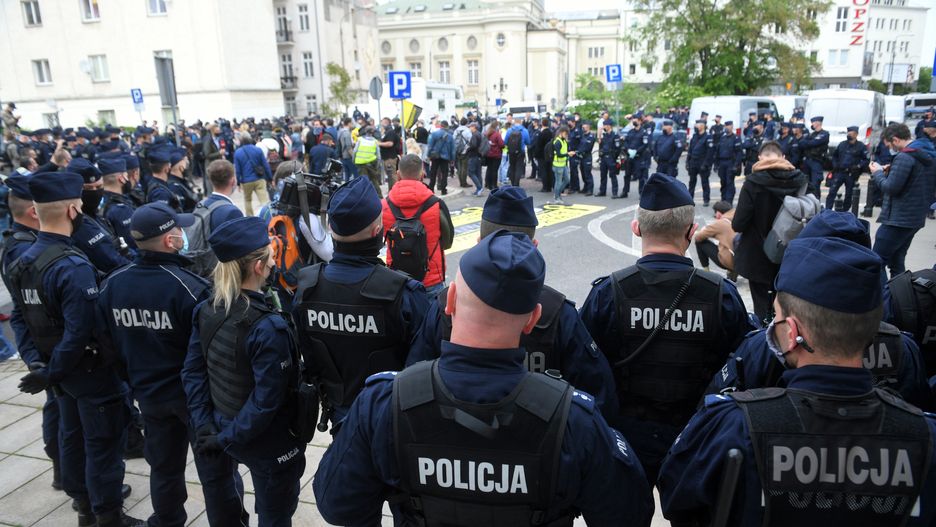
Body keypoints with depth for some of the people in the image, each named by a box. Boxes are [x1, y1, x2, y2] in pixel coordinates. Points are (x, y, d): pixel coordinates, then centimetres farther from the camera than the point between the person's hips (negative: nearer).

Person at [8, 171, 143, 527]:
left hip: (61, 369, 9)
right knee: (103, 443, 5)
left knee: (72, 436, 21)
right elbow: (81, 331, -29)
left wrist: (40, 362, 13)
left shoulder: (22, 263, 1)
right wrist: (50, 374, -17)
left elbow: (21, 318, 10)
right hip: (91, 370, -9)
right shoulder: (73, 266, -26)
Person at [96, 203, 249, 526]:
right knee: (216, 473, 10)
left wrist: (135, 374, 19)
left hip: (149, 393, 6)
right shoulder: (190, 287, -26)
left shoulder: (112, 285, -7)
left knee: (164, 469, 25)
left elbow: (106, 340, 3)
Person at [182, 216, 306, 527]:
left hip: (225, 429, 7)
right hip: (268, 443, -7)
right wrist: (227, 438, -15)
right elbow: (266, 402, -27)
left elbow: (192, 373, -2)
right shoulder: (267, 327, -28)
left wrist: (204, 425, -2)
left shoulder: (206, 311, -6)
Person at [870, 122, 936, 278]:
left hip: (898, 219, -9)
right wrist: (889, 172, 12)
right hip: (916, 218, 9)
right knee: (896, 261, 16)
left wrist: (878, 172, -3)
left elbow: (890, 187, -20)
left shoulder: (904, 157, -17)